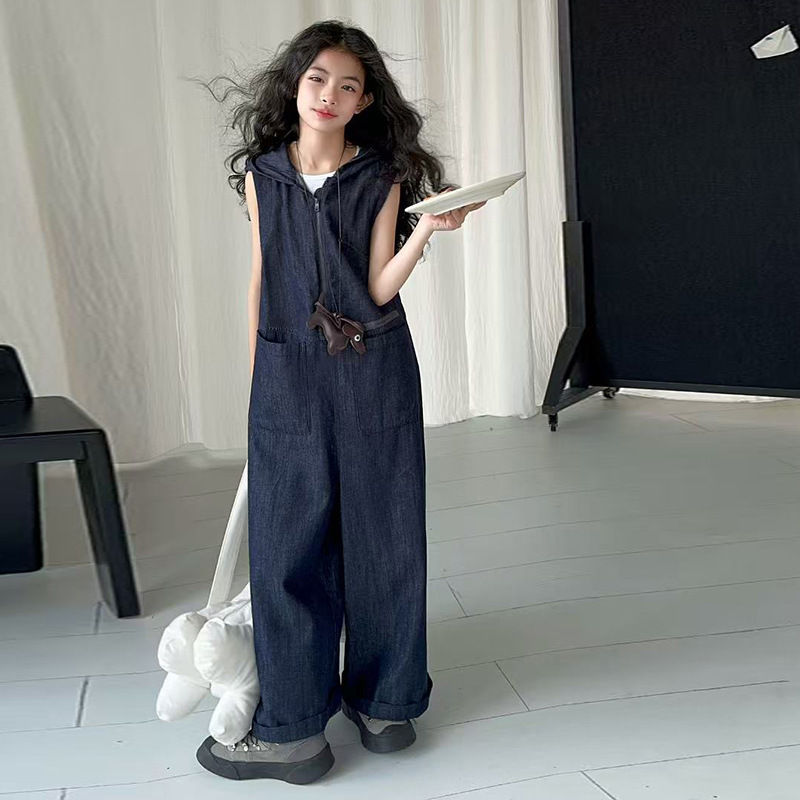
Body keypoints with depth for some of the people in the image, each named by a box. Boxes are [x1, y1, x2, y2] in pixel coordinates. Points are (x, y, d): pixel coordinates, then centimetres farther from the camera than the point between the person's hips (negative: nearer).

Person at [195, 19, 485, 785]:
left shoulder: (381, 178, -1)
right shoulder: (263, 173, 4)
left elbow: (380, 288, -6)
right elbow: (260, 278, 9)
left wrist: (427, 230, -20)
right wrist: (255, 376, 9)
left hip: (373, 370, -1)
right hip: (288, 372, 1)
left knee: (380, 532, 4)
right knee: (287, 538, 1)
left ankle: (383, 696, 17)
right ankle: (291, 727, 11)